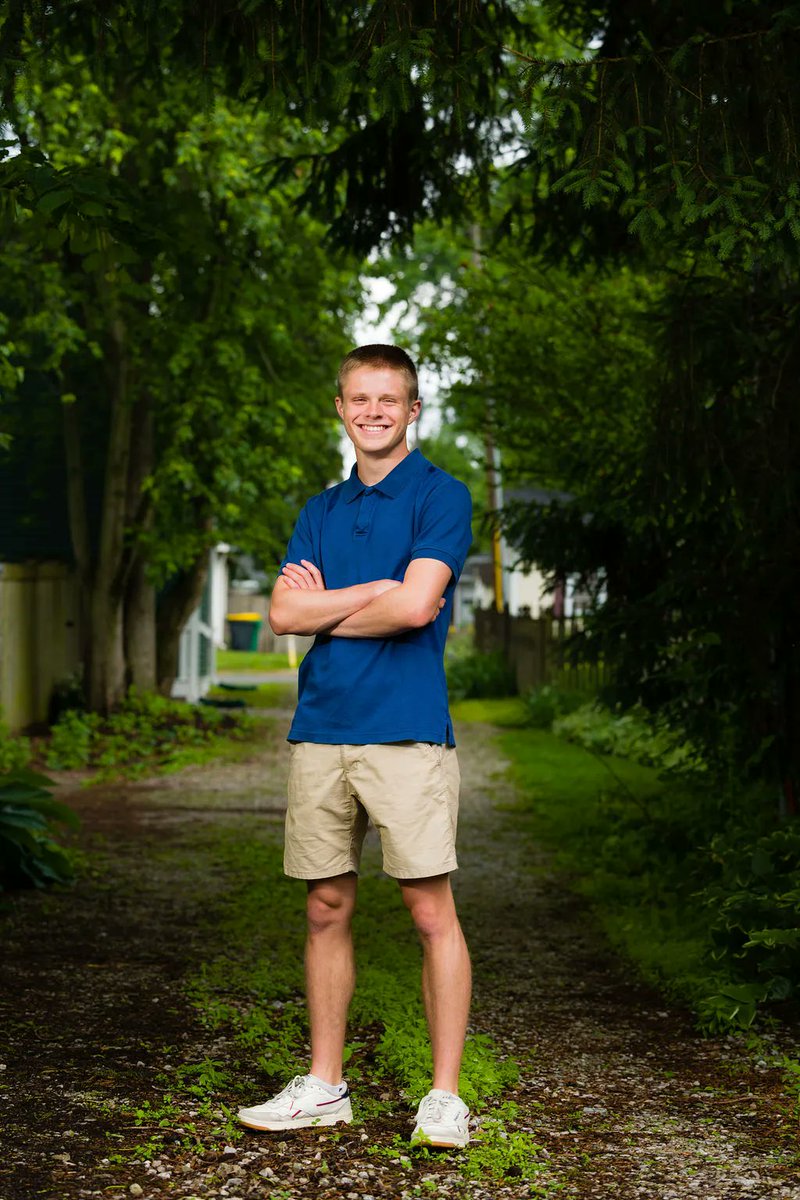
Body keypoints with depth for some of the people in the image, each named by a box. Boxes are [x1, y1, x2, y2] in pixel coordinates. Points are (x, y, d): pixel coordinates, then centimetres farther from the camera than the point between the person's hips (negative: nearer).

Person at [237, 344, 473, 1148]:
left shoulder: (440, 496, 0)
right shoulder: (321, 512, 17)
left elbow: (416, 606, -13)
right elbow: (282, 612, 5)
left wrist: (326, 609, 0)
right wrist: (374, 592, -6)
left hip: (405, 731, -5)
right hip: (320, 731, 6)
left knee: (431, 912, -4)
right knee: (326, 910, 10)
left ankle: (445, 1097, 4)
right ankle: (323, 1088, 20)